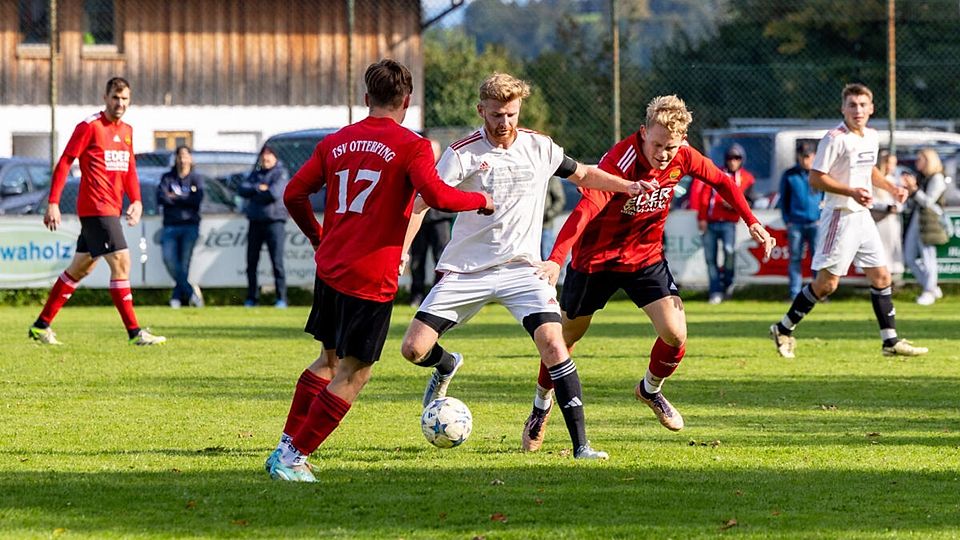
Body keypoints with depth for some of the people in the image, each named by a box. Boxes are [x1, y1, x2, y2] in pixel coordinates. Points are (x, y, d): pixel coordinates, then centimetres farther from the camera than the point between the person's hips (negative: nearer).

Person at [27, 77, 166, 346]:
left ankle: (42, 325, 22)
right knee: (121, 262, -13)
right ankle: (135, 332, -12)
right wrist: (53, 203, -14)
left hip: (111, 209, 9)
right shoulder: (90, 126, -9)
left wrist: (136, 200, 6)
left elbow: (129, 169, 22)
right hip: (96, 208, -9)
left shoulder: (127, 131, 14)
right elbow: (64, 163, -9)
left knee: (80, 268, 14)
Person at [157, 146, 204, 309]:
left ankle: (177, 295, 3)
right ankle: (191, 292, -12)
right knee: (169, 259, -17)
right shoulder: (167, 178, 12)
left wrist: (174, 198, -4)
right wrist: (185, 200, -7)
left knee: (184, 263, -6)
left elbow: (197, 199, -7)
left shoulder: (196, 178, 9)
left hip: (190, 226, -1)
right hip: (171, 226, 1)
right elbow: (161, 197, -3)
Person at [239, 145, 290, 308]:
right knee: (251, 262, 7)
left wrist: (254, 193, -2)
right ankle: (251, 298, 13)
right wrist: (259, 188, -10)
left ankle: (281, 298, -10)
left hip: (274, 220, -6)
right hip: (256, 221, 6)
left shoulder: (281, 173, 0)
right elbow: (242, 190, 4)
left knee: (277, 262, -10)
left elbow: (275, 193, -15)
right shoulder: (256, 174, 17)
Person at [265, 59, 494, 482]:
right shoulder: (411, 146, -7)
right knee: (354, 373, 2)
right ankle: (293, 458, 0)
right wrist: (480, 201, -2)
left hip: (330, 268, 7)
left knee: (330, 359, 23)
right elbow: (436, 196, -20)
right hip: (372, 276, -7)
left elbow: (294, 195, 11)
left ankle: (286, 448, 22)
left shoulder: (335, 142, 10)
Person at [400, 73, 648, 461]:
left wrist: (628, 186, 8)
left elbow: (583, 174, 21)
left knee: (552, 344, -20)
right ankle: (447, 366, 33)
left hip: (523, 269, 1)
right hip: (466, 270, -1)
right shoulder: (463, 153, -8)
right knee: (413, 349, -7)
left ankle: (580, 444, -16)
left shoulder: (540, 148, 3)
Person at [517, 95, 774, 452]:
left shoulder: (683, 157, -13)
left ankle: (651, 390, 20)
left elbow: (722, 182, 7)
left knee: (675, 334, -12)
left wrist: (752, 223, 0)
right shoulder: (619, 161, -31)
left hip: (646, 257, 4)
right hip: (596, 259, -4)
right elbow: (585, 210, -43)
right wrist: (555, 260, -55)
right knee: (567, 336, 12)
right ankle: (541, 408, 37)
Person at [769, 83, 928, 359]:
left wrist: (891, 188, 14)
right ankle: (783, 329, 7)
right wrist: (851, 192, -26)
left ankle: (890, 341, 12)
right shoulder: (835, 139, -15)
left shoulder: (872, 137, 10)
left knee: (881, 277, 6)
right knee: (827, 282, -7)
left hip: (863, 216, 8)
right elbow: (815, 178, -17)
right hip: (840, 215, -8)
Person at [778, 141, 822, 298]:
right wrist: (787, 221, 4)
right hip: (795, 224, 1)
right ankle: (794, 294, 3)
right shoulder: (789, 175, 8)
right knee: (795, 259, 0)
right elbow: (783, 200, 12)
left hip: (816, 224, -1)